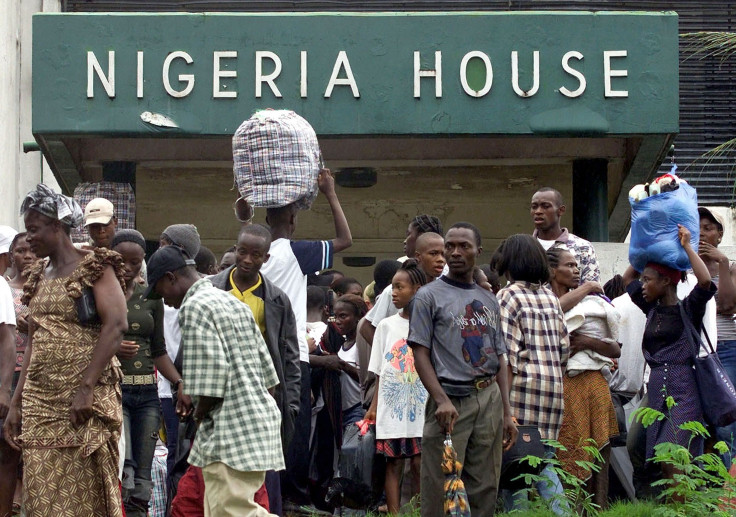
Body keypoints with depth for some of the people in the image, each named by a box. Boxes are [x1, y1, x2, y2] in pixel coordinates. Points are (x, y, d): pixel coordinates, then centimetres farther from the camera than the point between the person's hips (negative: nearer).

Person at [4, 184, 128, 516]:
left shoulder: (93, 267, -4)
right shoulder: (39, 277, 18)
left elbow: (116, 325, -15)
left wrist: (86, 388, -22)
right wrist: (16, 404, 15)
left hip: (85, 398, -7)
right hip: (39, 400, 7)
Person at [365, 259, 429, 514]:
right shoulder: (386, 326, 7)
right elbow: (380, 373, 8)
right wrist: (374, 405, 2)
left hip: (422, 408, -2)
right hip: (391, 407, 2)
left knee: (419, 464, 0)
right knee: (393, 464, 2)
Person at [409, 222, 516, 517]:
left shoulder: (489, 301, 17)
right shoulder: (429, 296, 1)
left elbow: (500, 359, 17)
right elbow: (420, 353, -5)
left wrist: (506, 412, 9)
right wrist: (441, 401, -17)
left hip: (489, 400, 5)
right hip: (451, 400, -5)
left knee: (485, 489, 5)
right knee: (441, 491, -8)